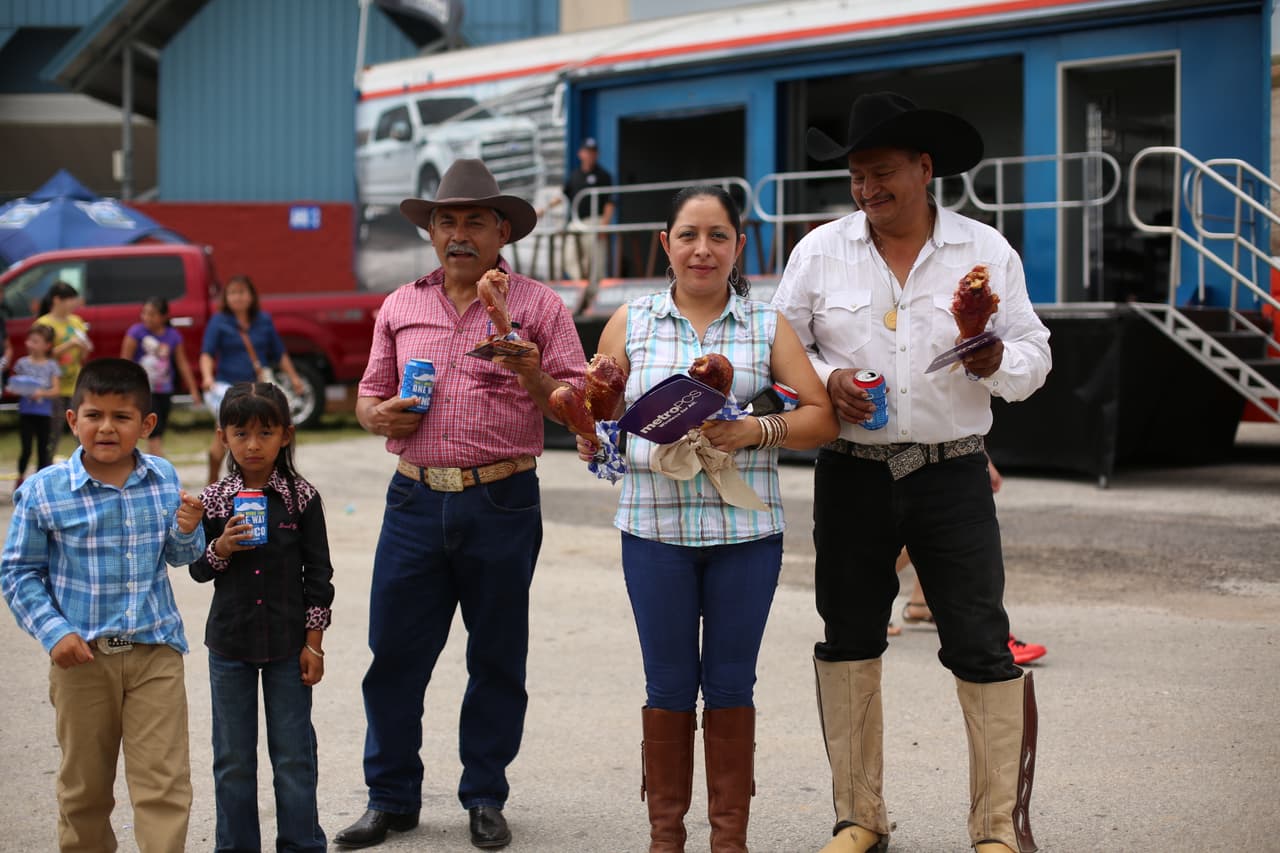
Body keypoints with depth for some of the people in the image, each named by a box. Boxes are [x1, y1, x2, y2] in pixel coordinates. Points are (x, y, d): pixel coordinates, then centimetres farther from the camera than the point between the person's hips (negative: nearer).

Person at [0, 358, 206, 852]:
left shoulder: (164, 479, -2)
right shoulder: (45, 491, -10)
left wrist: (188, 532, -13)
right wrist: (54, 633, -12)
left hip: (155, 651, 1)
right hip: (83, 657, -1)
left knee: (164, 784, -3)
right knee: (85, 788, 15)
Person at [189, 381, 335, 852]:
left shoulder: (302, 498, -5)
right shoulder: (213, 501, -1)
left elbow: (318, 573, -1)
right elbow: (198, 570, 5)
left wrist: (313, 642, -3)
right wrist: (221, 548, -17)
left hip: (287, 643, -1)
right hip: (230, 643, 2)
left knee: (294, 755, 5)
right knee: (233, 758, 10)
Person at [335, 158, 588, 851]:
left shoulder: (538, 306, 4)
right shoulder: (400, 308, 13)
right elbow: (369, 395, 20)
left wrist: (535, 380, -20)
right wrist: (378, 415, -3)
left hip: (503, 503, -2)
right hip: (416, 501, 2)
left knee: (497, 657, 6)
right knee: (395, 652, 2)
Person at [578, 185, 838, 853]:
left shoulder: (767, 327, 6)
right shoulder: (630, 323, 8)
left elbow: (822, 417, 1)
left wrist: (756, 431, -15)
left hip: (745, 529, 0)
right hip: (655, 526, 0)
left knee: (731, 683, 6)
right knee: (668, 684, 6)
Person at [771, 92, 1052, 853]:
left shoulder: (986, 251, 2)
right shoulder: (821, 251, 3)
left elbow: (1034, 359, 3)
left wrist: (994, 359, -19)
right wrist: (827, 380, -12)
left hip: (952, 476, -1)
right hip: (852, 475, 2)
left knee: (984, 649, -4)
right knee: (849, 644, 8)